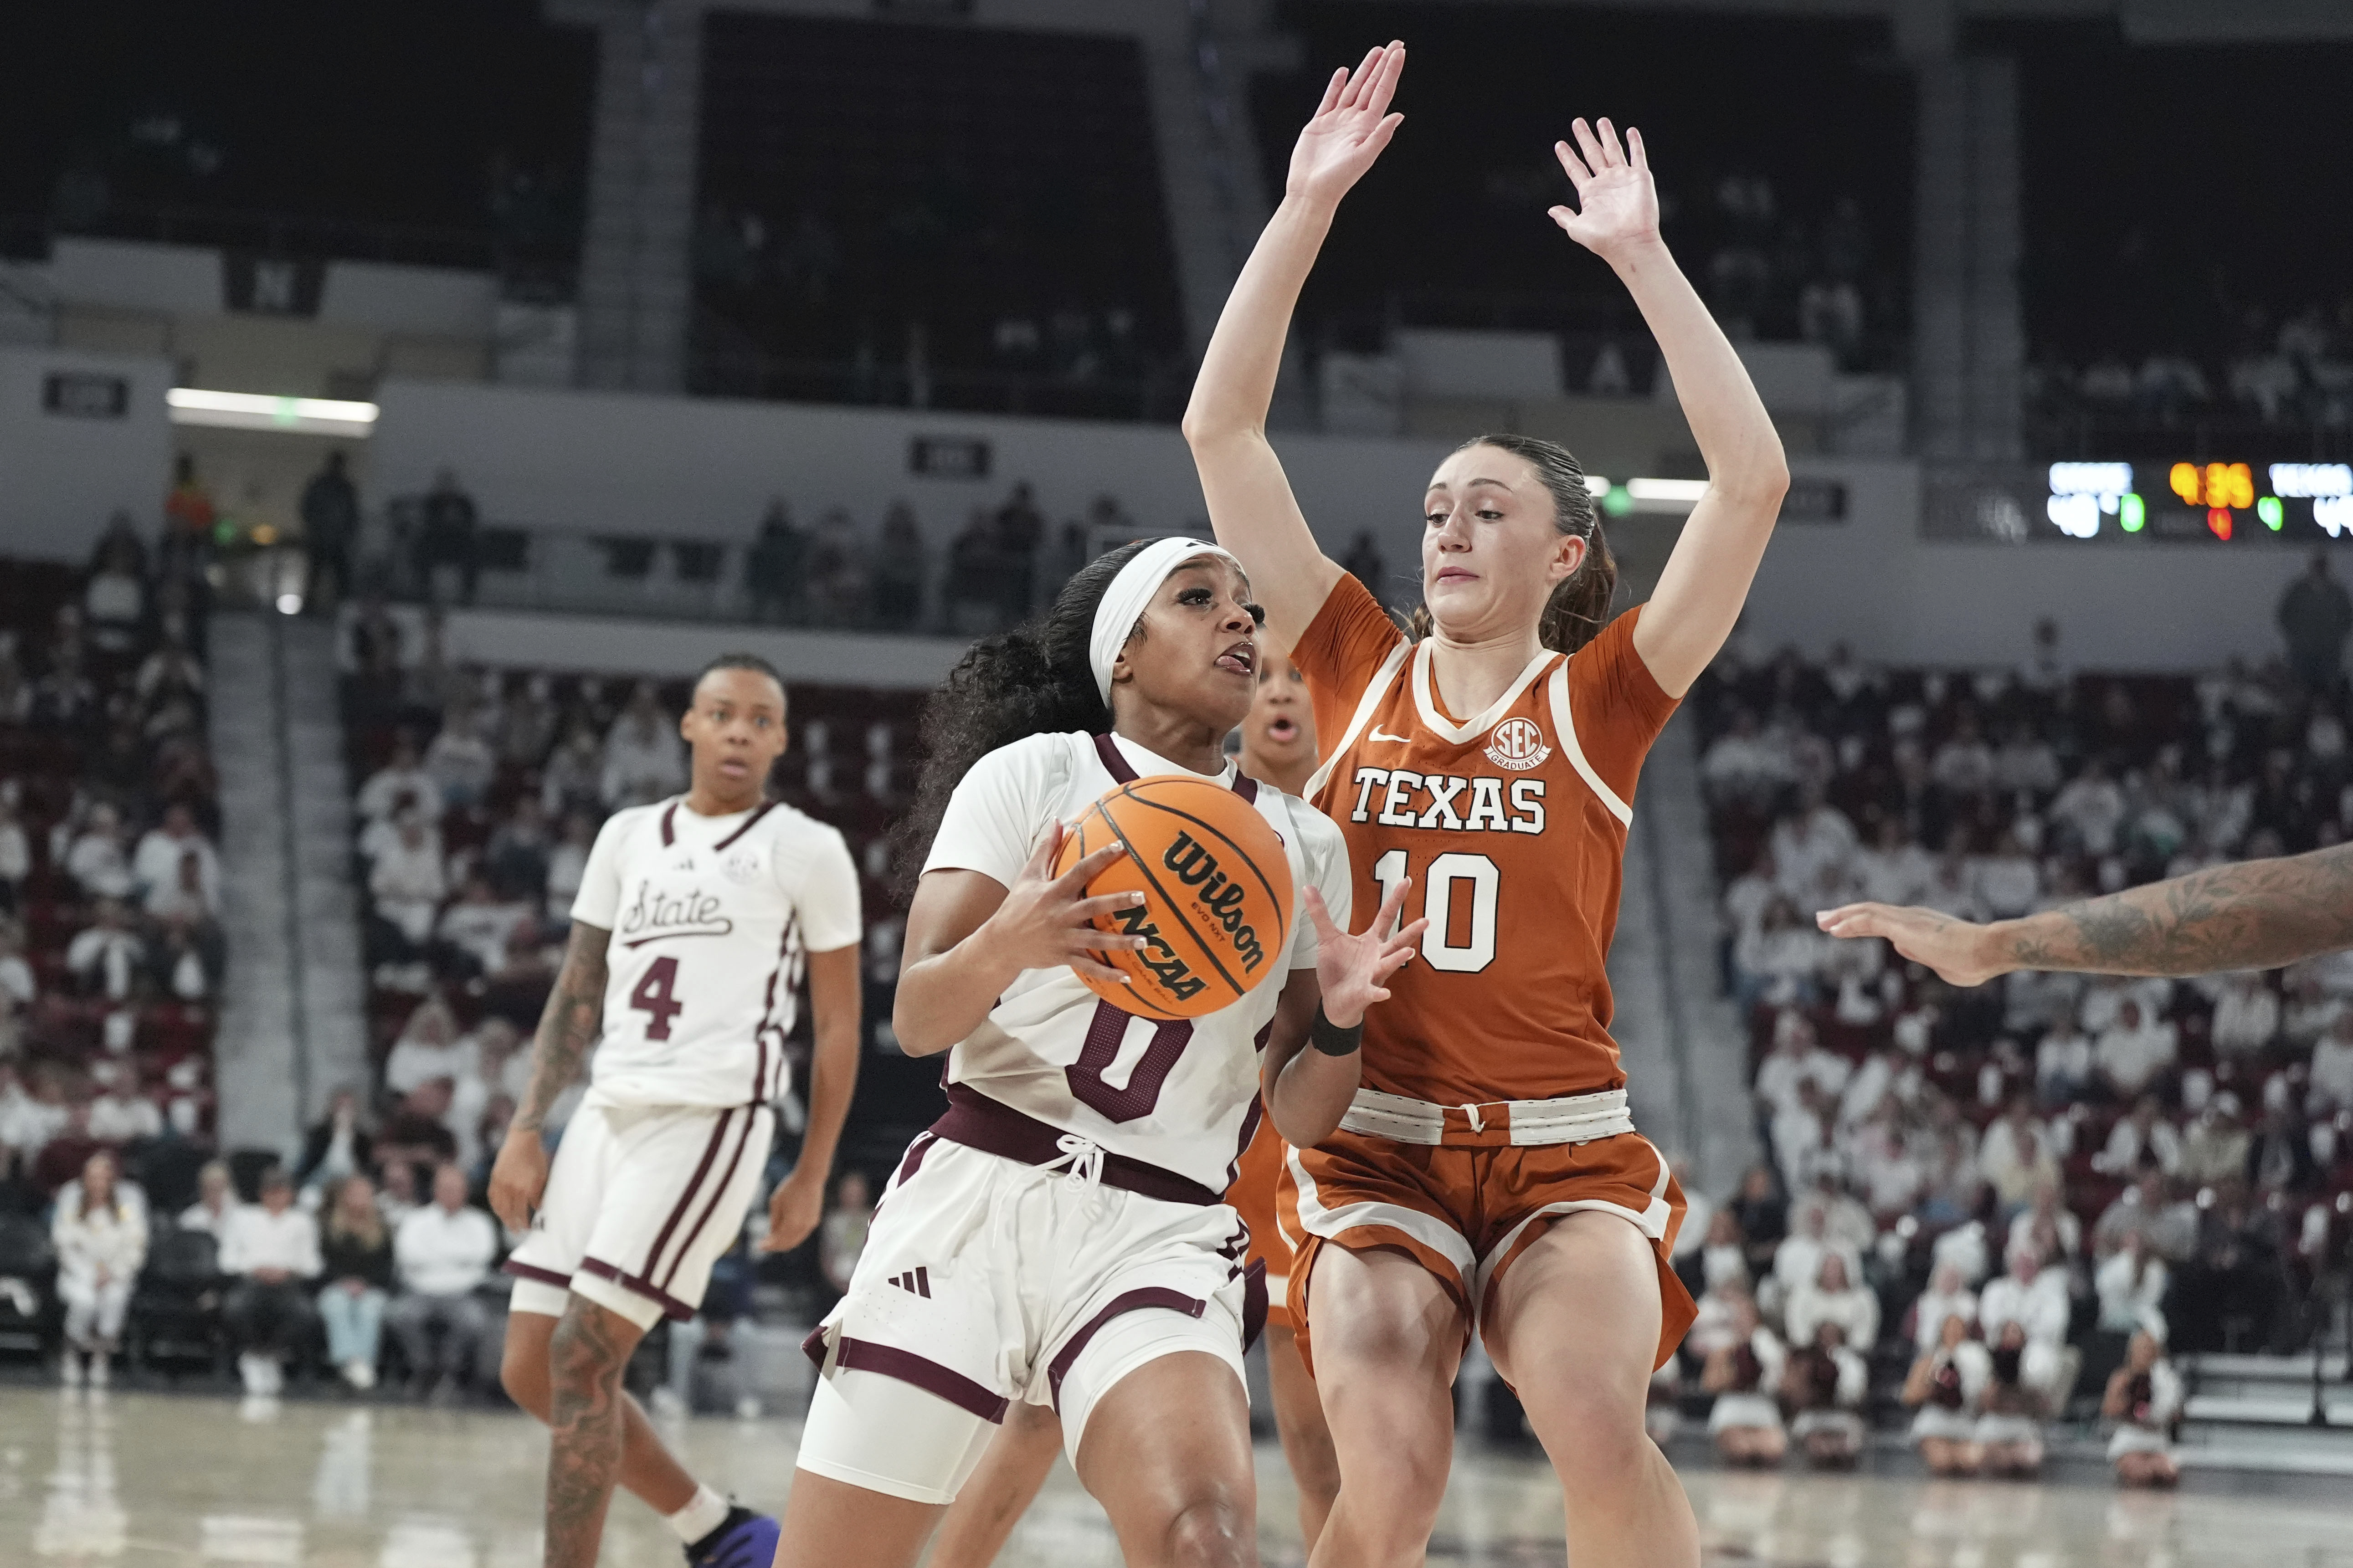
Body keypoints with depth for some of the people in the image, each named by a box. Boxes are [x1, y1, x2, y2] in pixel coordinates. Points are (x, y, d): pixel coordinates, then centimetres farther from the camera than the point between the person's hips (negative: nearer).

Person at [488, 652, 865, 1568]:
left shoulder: (805, 850, 1)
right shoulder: (629, 838, 15)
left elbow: (838, 1024, 3)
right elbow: (578, 995, 17)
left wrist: (813, 1176, 0)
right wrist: (526, 1130, 8)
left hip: (709, 1119, -7)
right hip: (609, 1114, 7)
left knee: (581, 1357, -15)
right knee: (531, 1370, 4)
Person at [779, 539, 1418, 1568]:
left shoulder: (1305, 847, 15)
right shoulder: (1033, 773, 5)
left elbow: (1298, 1120, 14)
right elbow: (918, 1020, -3)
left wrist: (1338, 1021, -8)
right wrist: (1009, 941, -25)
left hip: (1164, 1235, 1)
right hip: (973, 1200, -1)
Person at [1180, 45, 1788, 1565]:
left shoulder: (1600, 698, 5)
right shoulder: (1360, 672, 10)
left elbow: (1754, 481, -6)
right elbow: (1221, 429, 6)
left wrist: (1642, 255, -6)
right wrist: (1308, 209, 1)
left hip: (1565, 1153, -1)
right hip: (1374, 1150, 1)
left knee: (1597, 1423, -28)